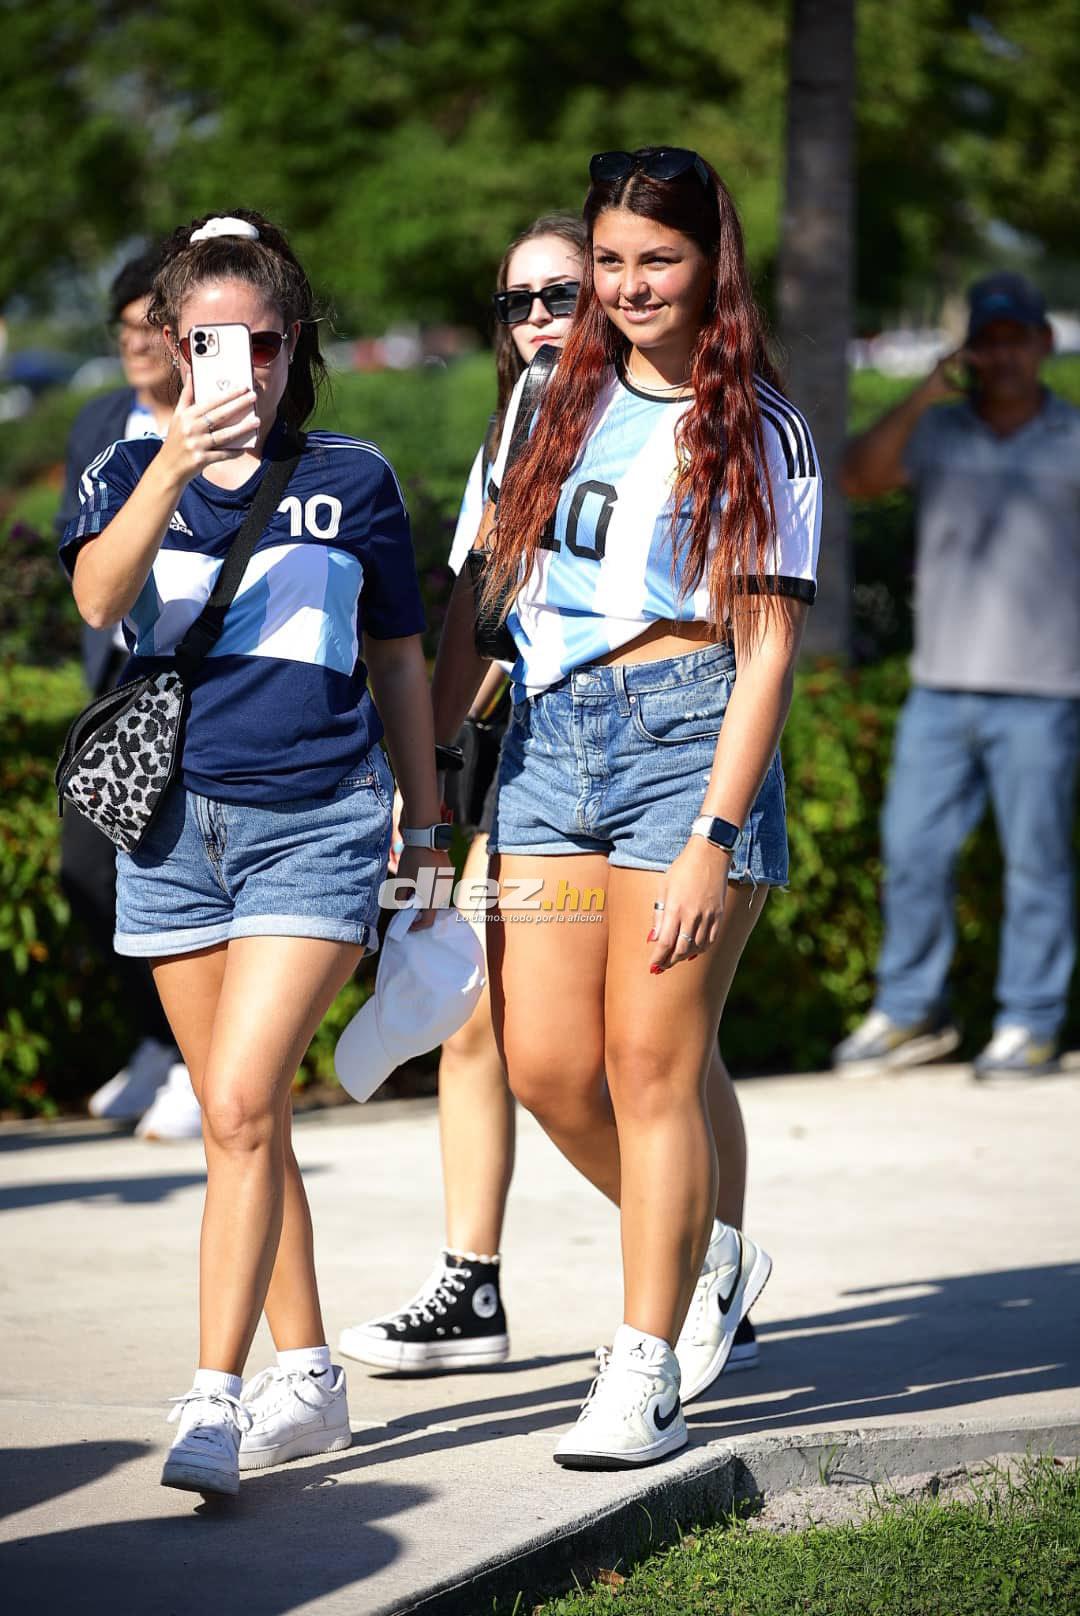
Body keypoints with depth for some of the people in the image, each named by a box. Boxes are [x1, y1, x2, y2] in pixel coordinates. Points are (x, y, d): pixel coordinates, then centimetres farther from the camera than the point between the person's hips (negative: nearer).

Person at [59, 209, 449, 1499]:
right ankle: (306, 1381, 22)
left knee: (241, 1106, -16)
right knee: (244, 1122, 10)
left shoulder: (351, 482, 5)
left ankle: (214, 1399, -16)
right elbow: (98, 597, -16)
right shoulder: (129, 475, 6)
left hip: (318, 823, -3)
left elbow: (398, 663, 13)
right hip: (175, 824, 3)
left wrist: (425, 829, 14)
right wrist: (176, 465, -30)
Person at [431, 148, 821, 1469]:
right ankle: (703, 1253, 25)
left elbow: (767, 651, -5)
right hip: (548, 741, 5)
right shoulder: (557, 407, 14)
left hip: (687, 739, -5)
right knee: (543, 1063, 0)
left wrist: (713, 837, -13)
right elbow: (477, 595, 19)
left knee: (653, 1064, -6)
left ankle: (644, 1375, 0)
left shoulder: (758, 433, 0)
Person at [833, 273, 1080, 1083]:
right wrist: (921, 399, -19)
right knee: (913, 851, 5)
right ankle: (912, 1013, 17)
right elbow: (860, 477, -7)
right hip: (941, 684, 3)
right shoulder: (937, 432, 8)